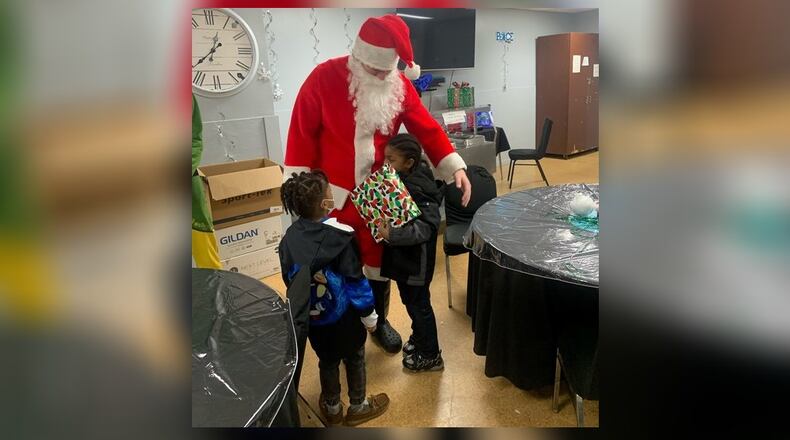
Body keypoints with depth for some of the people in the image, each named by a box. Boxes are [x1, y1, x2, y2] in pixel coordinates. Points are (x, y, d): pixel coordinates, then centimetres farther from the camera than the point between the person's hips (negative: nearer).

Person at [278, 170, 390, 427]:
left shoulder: (289, 238, -11)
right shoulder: (339, 236, -24)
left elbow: (289, 280, 0)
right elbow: (355, 280, -19)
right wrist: (369, 315, -6)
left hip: (312, 317, 4)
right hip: (344, 315, -4)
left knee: (327, 361, 23)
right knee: (354, 359, 19)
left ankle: (332, 408, 42)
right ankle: (358, 407, 38)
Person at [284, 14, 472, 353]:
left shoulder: (400, 84, -4)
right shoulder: (324, 78, -13)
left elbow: (427, 129, -2)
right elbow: (303, 132, -10)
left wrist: (455, 166, -14)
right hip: (332, 195, -2)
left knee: (380, 259, 15)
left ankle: (379, 321, 37)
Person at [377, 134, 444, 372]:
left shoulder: (418, 188, -27)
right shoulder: (400, 180, 0)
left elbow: (425, 227, -34)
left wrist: (391, 235, -40)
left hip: (416, 259, -9)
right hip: (402, 256, 9)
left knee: (419, 304, 6)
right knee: (409, 300, 24)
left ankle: (430, 355, 23)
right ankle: (419, 337, 46)